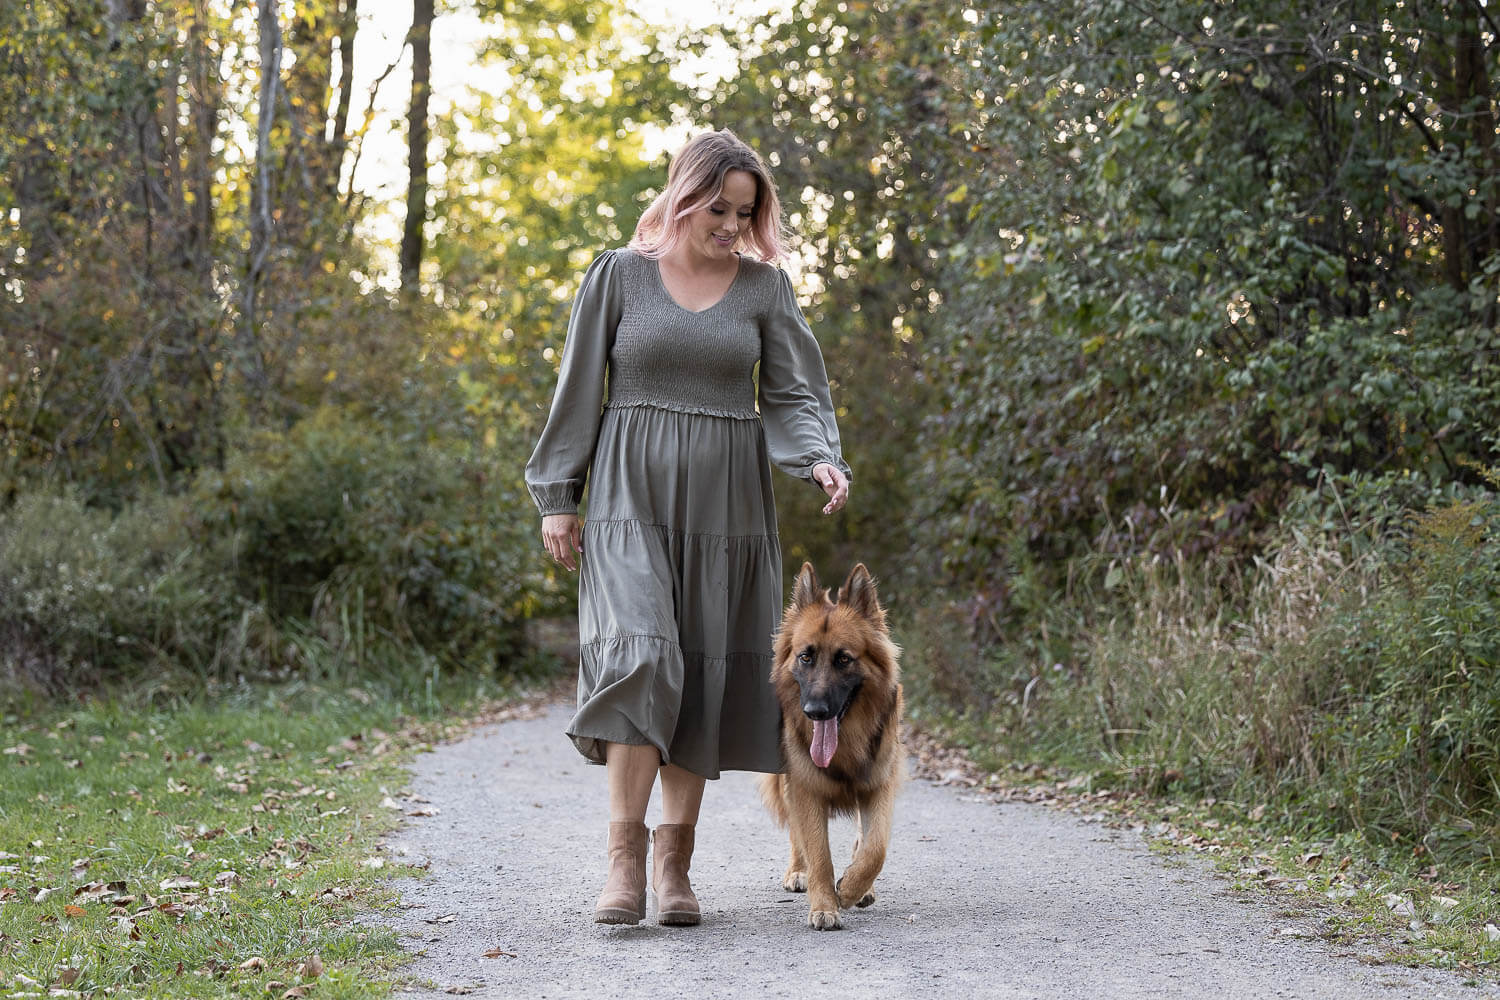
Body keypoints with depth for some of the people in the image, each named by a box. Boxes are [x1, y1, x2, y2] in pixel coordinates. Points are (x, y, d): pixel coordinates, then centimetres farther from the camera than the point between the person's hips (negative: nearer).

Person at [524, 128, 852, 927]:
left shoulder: (765, 286, 6)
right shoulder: (618, 276, 3)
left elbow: (792, 394, 4)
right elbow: (579, 390, 6)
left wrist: (820, 459, -16)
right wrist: (556, 497, 2)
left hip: (724, 501, 2)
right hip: (632, 498, -2)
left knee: (703, 675, 2)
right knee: (638, 656, -18)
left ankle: (675, 862, 11)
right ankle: (625, 860, -16)